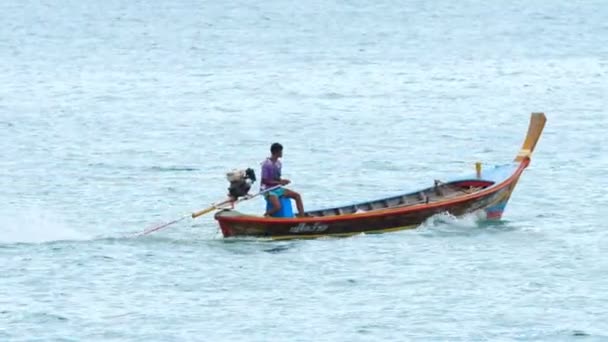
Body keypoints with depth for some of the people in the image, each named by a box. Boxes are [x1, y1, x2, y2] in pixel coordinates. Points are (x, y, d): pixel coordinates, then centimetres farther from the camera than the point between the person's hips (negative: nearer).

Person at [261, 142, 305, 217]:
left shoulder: (278, 163, 9)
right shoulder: (266, 164, -16)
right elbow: (264, 181, -17)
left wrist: (282, 181, -6)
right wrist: (279, 182, -19)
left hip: (277, 189, 9)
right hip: (268, 190, -9)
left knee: (297, 196, -4)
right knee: (277, 207, -31)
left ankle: (302, 216, -5)